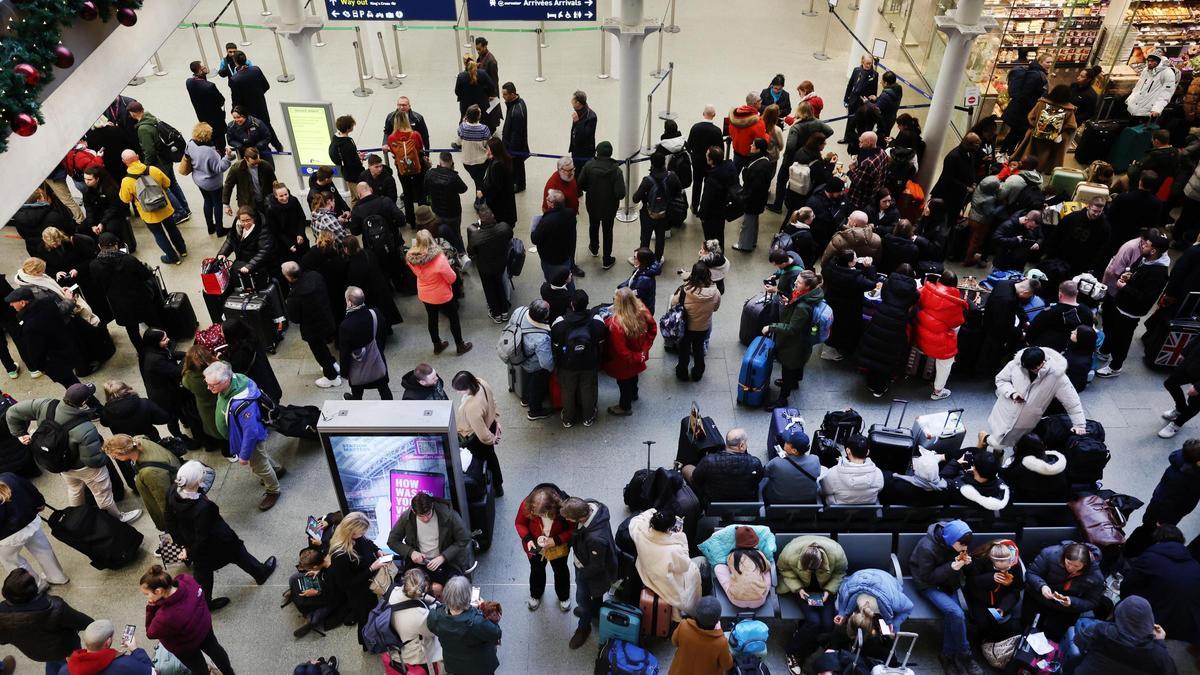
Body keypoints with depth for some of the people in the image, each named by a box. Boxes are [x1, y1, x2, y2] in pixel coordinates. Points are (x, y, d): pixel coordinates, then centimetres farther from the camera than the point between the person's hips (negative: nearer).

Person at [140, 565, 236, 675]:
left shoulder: (165, 617, -46)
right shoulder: (187, 579, -33)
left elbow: (151, 634, -22)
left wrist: (151, 608, -30)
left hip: (186, 646, -6)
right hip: (204, 624, 6)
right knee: (214, 649, 35)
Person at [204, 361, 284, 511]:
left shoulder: (243, 403, -45)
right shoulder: (229, 383, -21)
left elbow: (251, 432, -35)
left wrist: (244, 455, -22)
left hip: (252, 438, -8)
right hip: (239, 434, 8)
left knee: (259, 466, 19)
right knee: (261, 457, 33)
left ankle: (273, 491, 46)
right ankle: (277, 468, 62)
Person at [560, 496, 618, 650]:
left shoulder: (596, 538, -48)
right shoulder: (587, 505, -28)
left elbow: (596, 566, -27)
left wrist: (581, 574, -10)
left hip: (593, 571, -7)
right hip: (583, 561, 7)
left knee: (583, 598, 20)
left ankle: (584, 627, 49)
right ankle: (593, 610, 63)